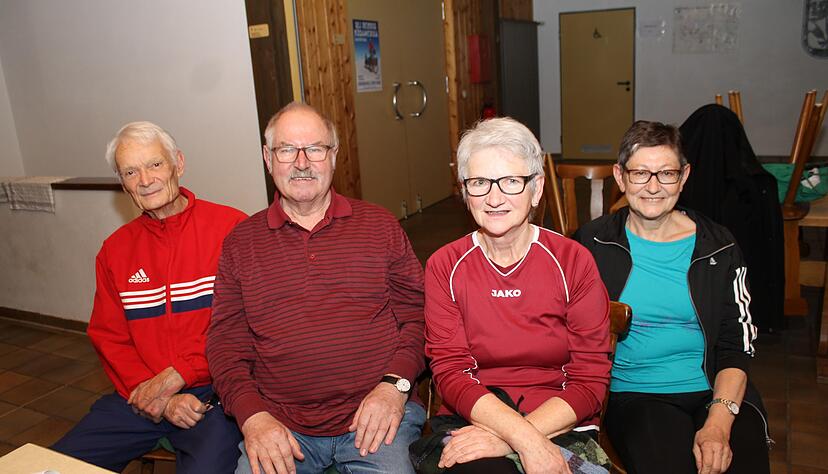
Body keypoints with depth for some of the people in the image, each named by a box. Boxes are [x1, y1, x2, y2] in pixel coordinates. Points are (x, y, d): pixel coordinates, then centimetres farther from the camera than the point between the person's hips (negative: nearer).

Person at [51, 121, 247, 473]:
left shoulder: (232, 228, -8)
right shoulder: (114, 250, 9)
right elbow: (109, 338, 9)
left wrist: (175, 376, -11)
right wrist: (160, 401, -7)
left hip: (215, 391, -5)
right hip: (138, 395, 5)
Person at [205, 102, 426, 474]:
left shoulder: (380, 225, 7)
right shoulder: (241, 241, 9)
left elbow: (415, 314, 5)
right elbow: (226, 341, 6)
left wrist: (395, 384, -10)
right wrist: (252, 415, -8)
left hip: (376, 415, 0)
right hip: (279, 425, 1)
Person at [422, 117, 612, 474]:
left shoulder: (574, 262, -1)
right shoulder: (444, 267, 1)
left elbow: (591, 382, -3)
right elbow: (450, 372, -4)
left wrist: (509, 438, -17)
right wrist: (527, 439, -19)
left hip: (560, 427, 1)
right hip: (470, 422, -1)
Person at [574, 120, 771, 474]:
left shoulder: (720, 248, 6)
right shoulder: (593, 244, 1)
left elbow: (737, 346, 4)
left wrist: (719, 423, -9)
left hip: (718, 393, 2)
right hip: (632, 395, -2)